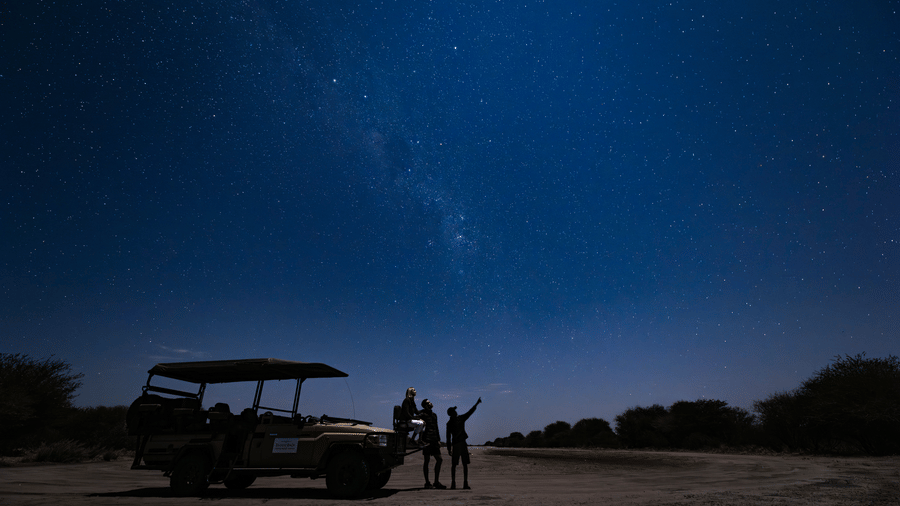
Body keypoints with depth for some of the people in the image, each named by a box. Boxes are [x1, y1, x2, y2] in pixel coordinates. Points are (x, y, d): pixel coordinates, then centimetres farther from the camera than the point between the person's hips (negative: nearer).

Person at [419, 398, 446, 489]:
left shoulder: (434, 414, 18)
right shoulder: (422, 414, -5)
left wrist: (438, 440, 17)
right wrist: (423, 440, -17)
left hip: (434, 441, 7)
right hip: (427, 440, -7)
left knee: (439, 460, 4)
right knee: (427, 460, -2)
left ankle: (436, 482, 12)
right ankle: (427, 483, 7)